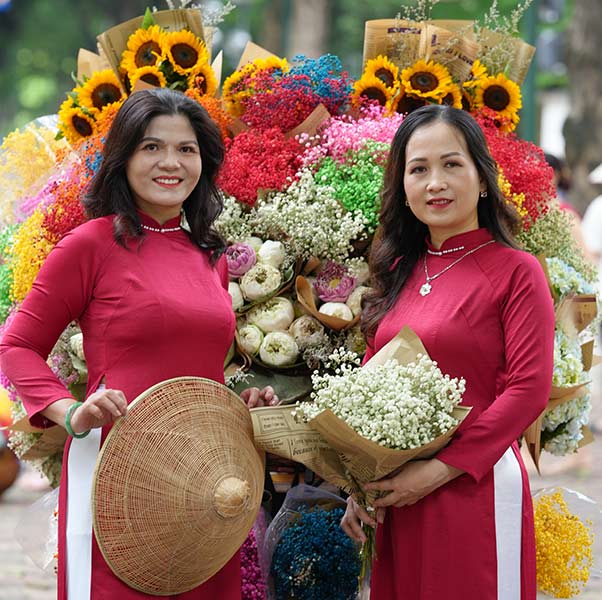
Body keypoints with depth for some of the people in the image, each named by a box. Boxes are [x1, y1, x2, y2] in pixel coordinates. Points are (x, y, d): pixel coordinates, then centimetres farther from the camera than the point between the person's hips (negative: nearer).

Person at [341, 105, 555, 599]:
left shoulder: (515, 271, -5)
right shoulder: (398, 272, 12)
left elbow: (528, 391, -13)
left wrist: (439, 469, -15)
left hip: (476, 486, -5)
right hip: (396, 494, 5)